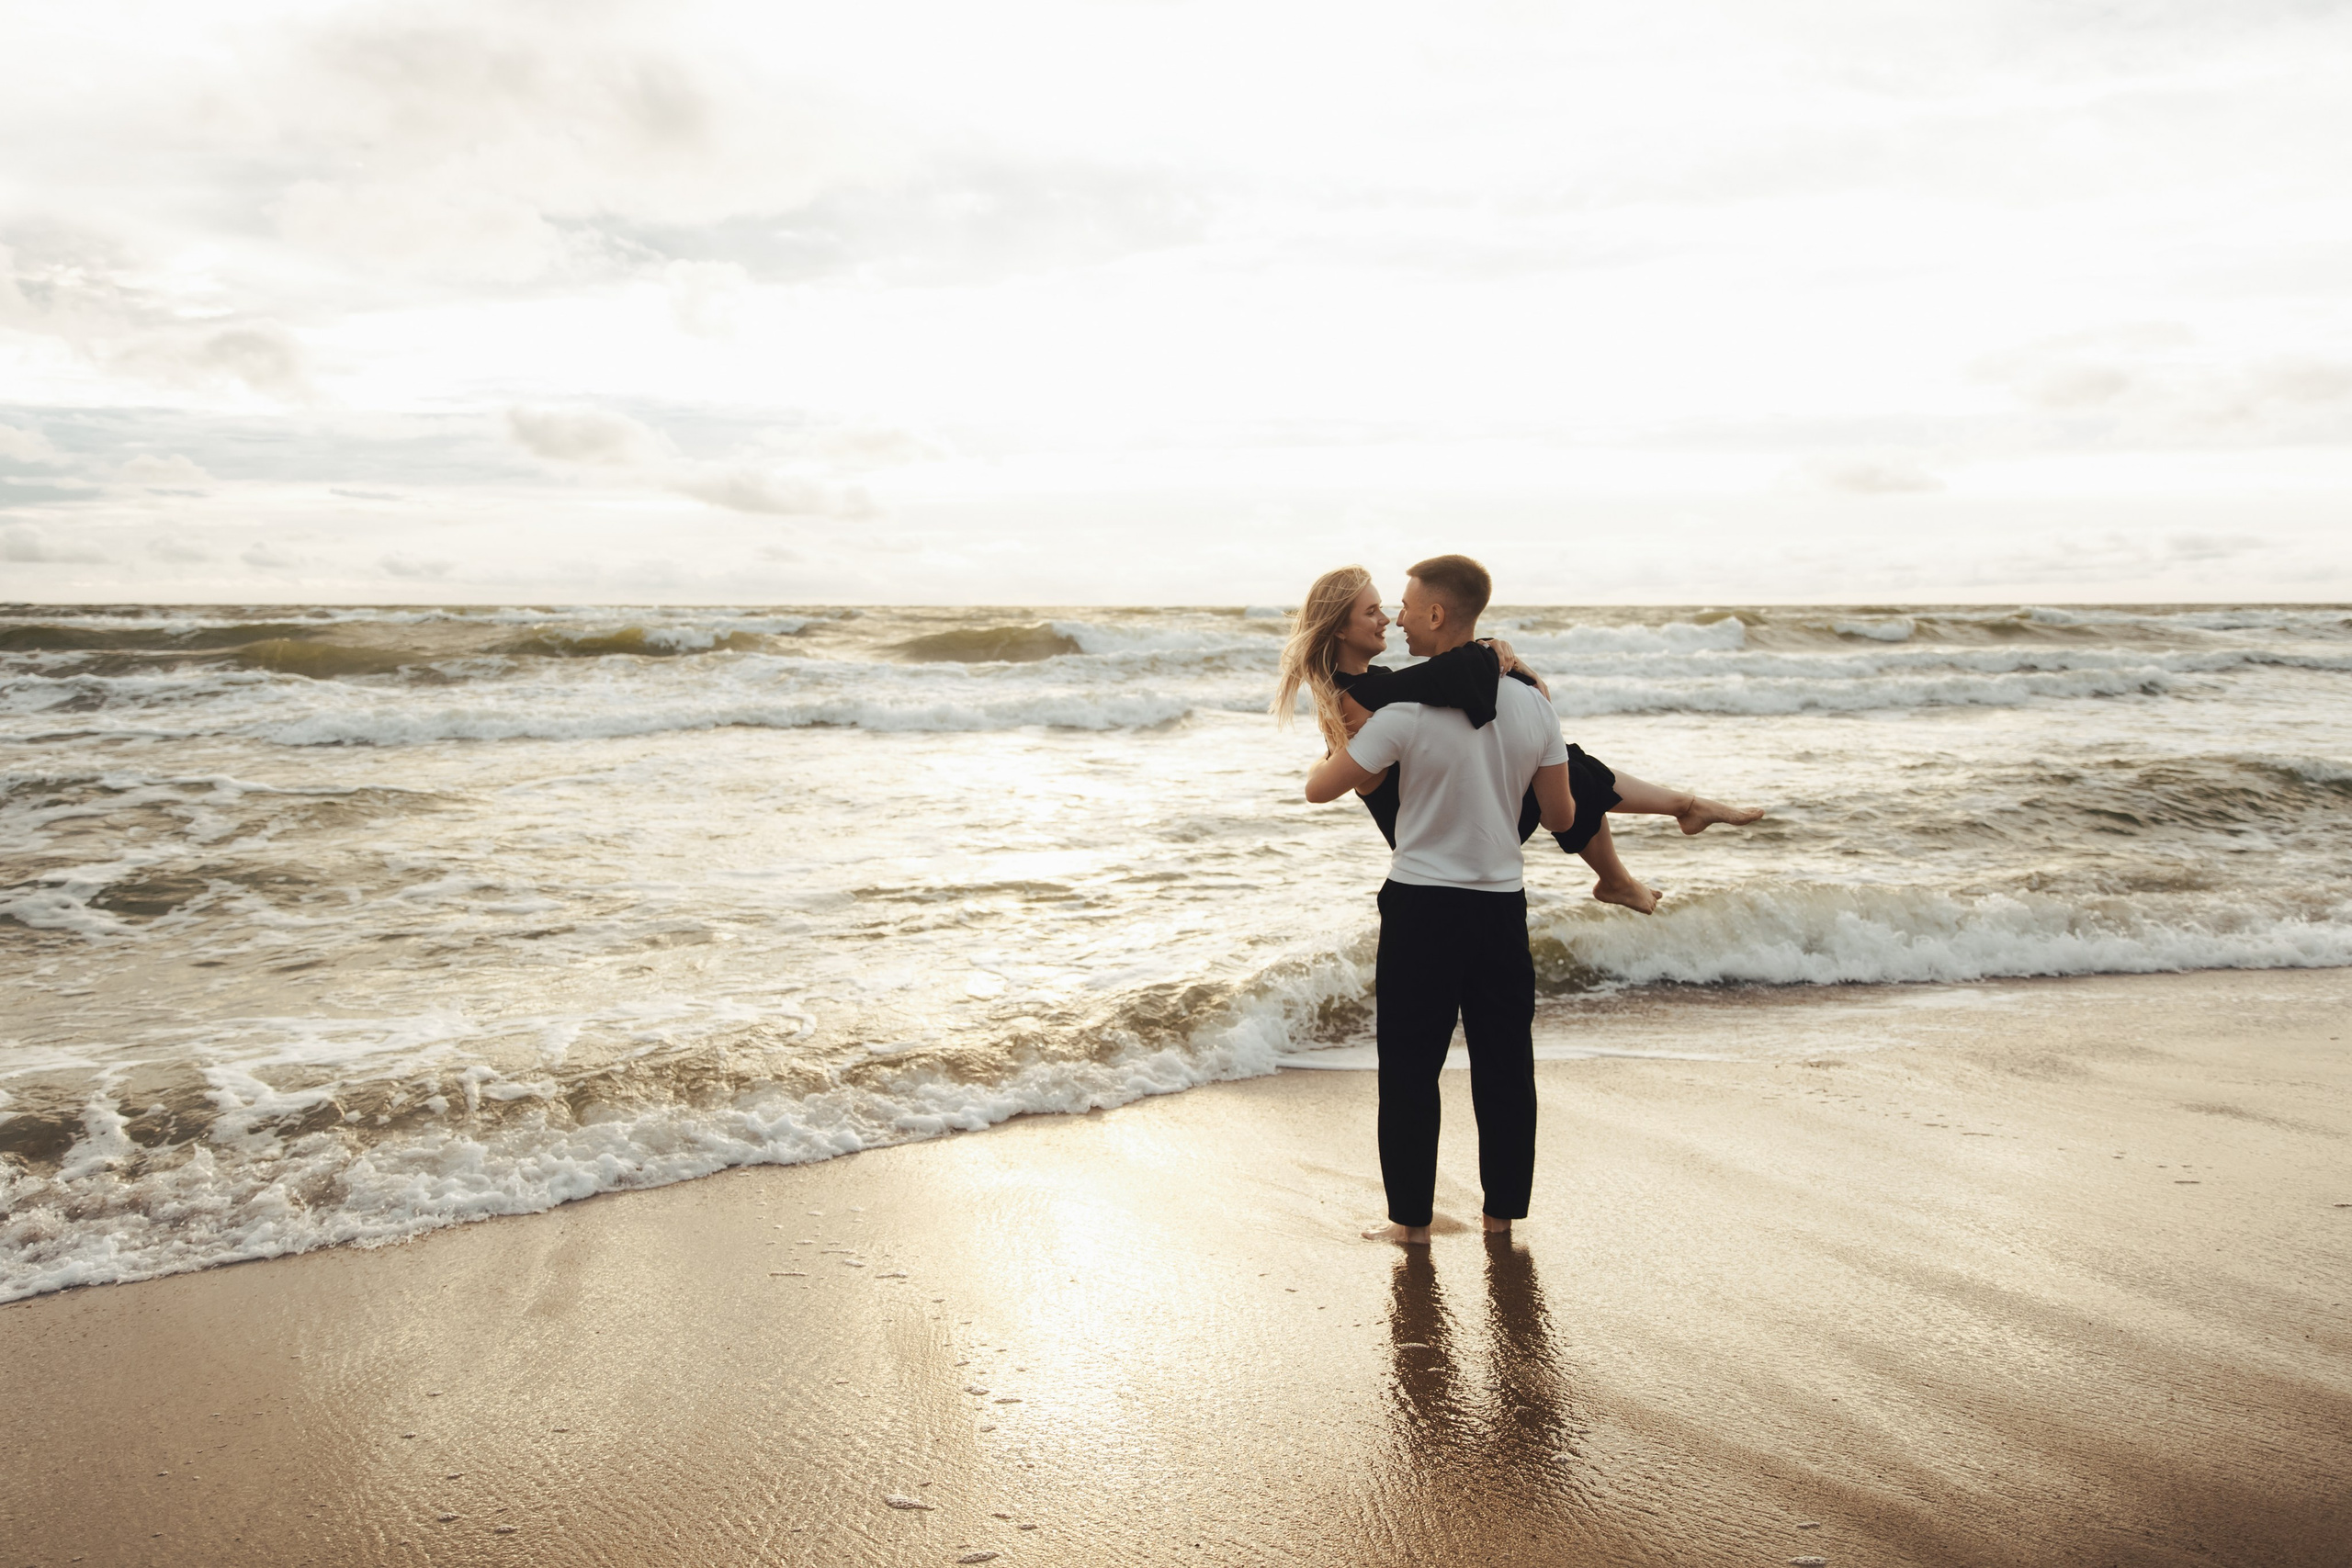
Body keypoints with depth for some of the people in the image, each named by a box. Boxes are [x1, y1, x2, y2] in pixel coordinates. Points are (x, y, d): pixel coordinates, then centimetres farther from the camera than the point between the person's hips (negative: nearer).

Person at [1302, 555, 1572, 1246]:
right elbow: (1561, 818, 6)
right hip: (1502, 905, 4)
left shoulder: (1408, 711, -14)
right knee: (1505, 1066, 13)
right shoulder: (1532, 706, 0)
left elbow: (1320, 789, -8)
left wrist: (1334, 758, 14)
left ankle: (1412, 1218, 14)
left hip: (1423, 906, -4)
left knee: (1410, 1068, 7)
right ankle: (1503, 1212, 23)